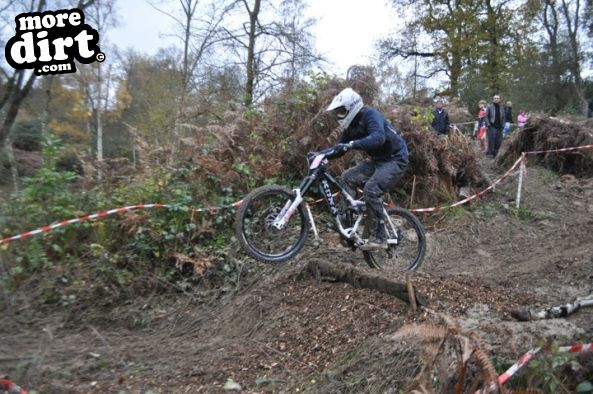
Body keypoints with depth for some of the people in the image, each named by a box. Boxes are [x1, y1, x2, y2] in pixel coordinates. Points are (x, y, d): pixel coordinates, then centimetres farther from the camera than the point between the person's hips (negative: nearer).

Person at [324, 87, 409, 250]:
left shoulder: (370, 115, -21)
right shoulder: (352, 124, 6)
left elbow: (378, 138, -41)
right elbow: (341, 147, 9)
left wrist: (351, 145, -49)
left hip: (395, 159, -9)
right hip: (377, 160, 9)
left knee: (371, 189, -27)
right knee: (347, 178, -2)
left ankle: (379, 238, -20)